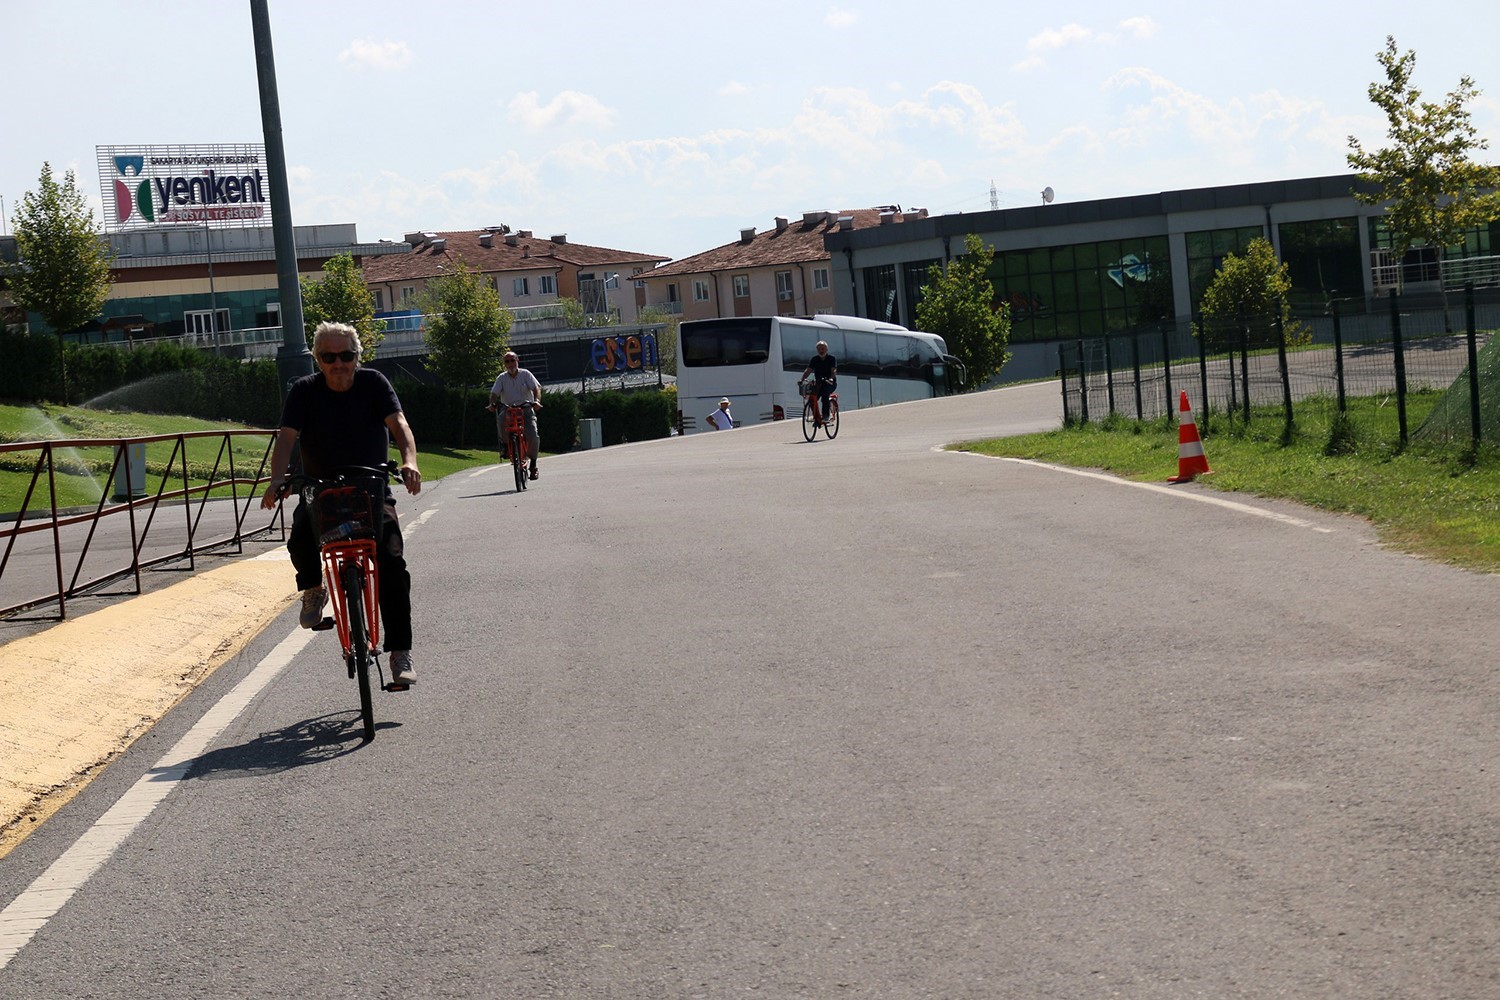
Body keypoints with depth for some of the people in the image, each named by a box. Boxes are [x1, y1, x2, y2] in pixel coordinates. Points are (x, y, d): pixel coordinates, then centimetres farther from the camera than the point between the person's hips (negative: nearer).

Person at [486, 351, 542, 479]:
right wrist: (492, 404, -25)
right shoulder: (502, 378, 5)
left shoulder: (525, 374, 1)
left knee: (532, 435, -21)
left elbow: (536, 389, -9)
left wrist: (536, 401, -30)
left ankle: (533, 463, -1)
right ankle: (505, 445, -11)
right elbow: (494, 393, -3)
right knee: (500, 420, -35)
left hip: (526, 408, -1)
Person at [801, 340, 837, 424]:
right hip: (819, 383, 4)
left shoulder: (831, 358, -5)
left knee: (824, 392, -36)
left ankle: (825, 415, -28)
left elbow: (834, 370, -19)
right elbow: (808, 370, -3)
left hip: (830, 383, -4)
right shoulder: (815, 359, 5)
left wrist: (831, 378, -40)